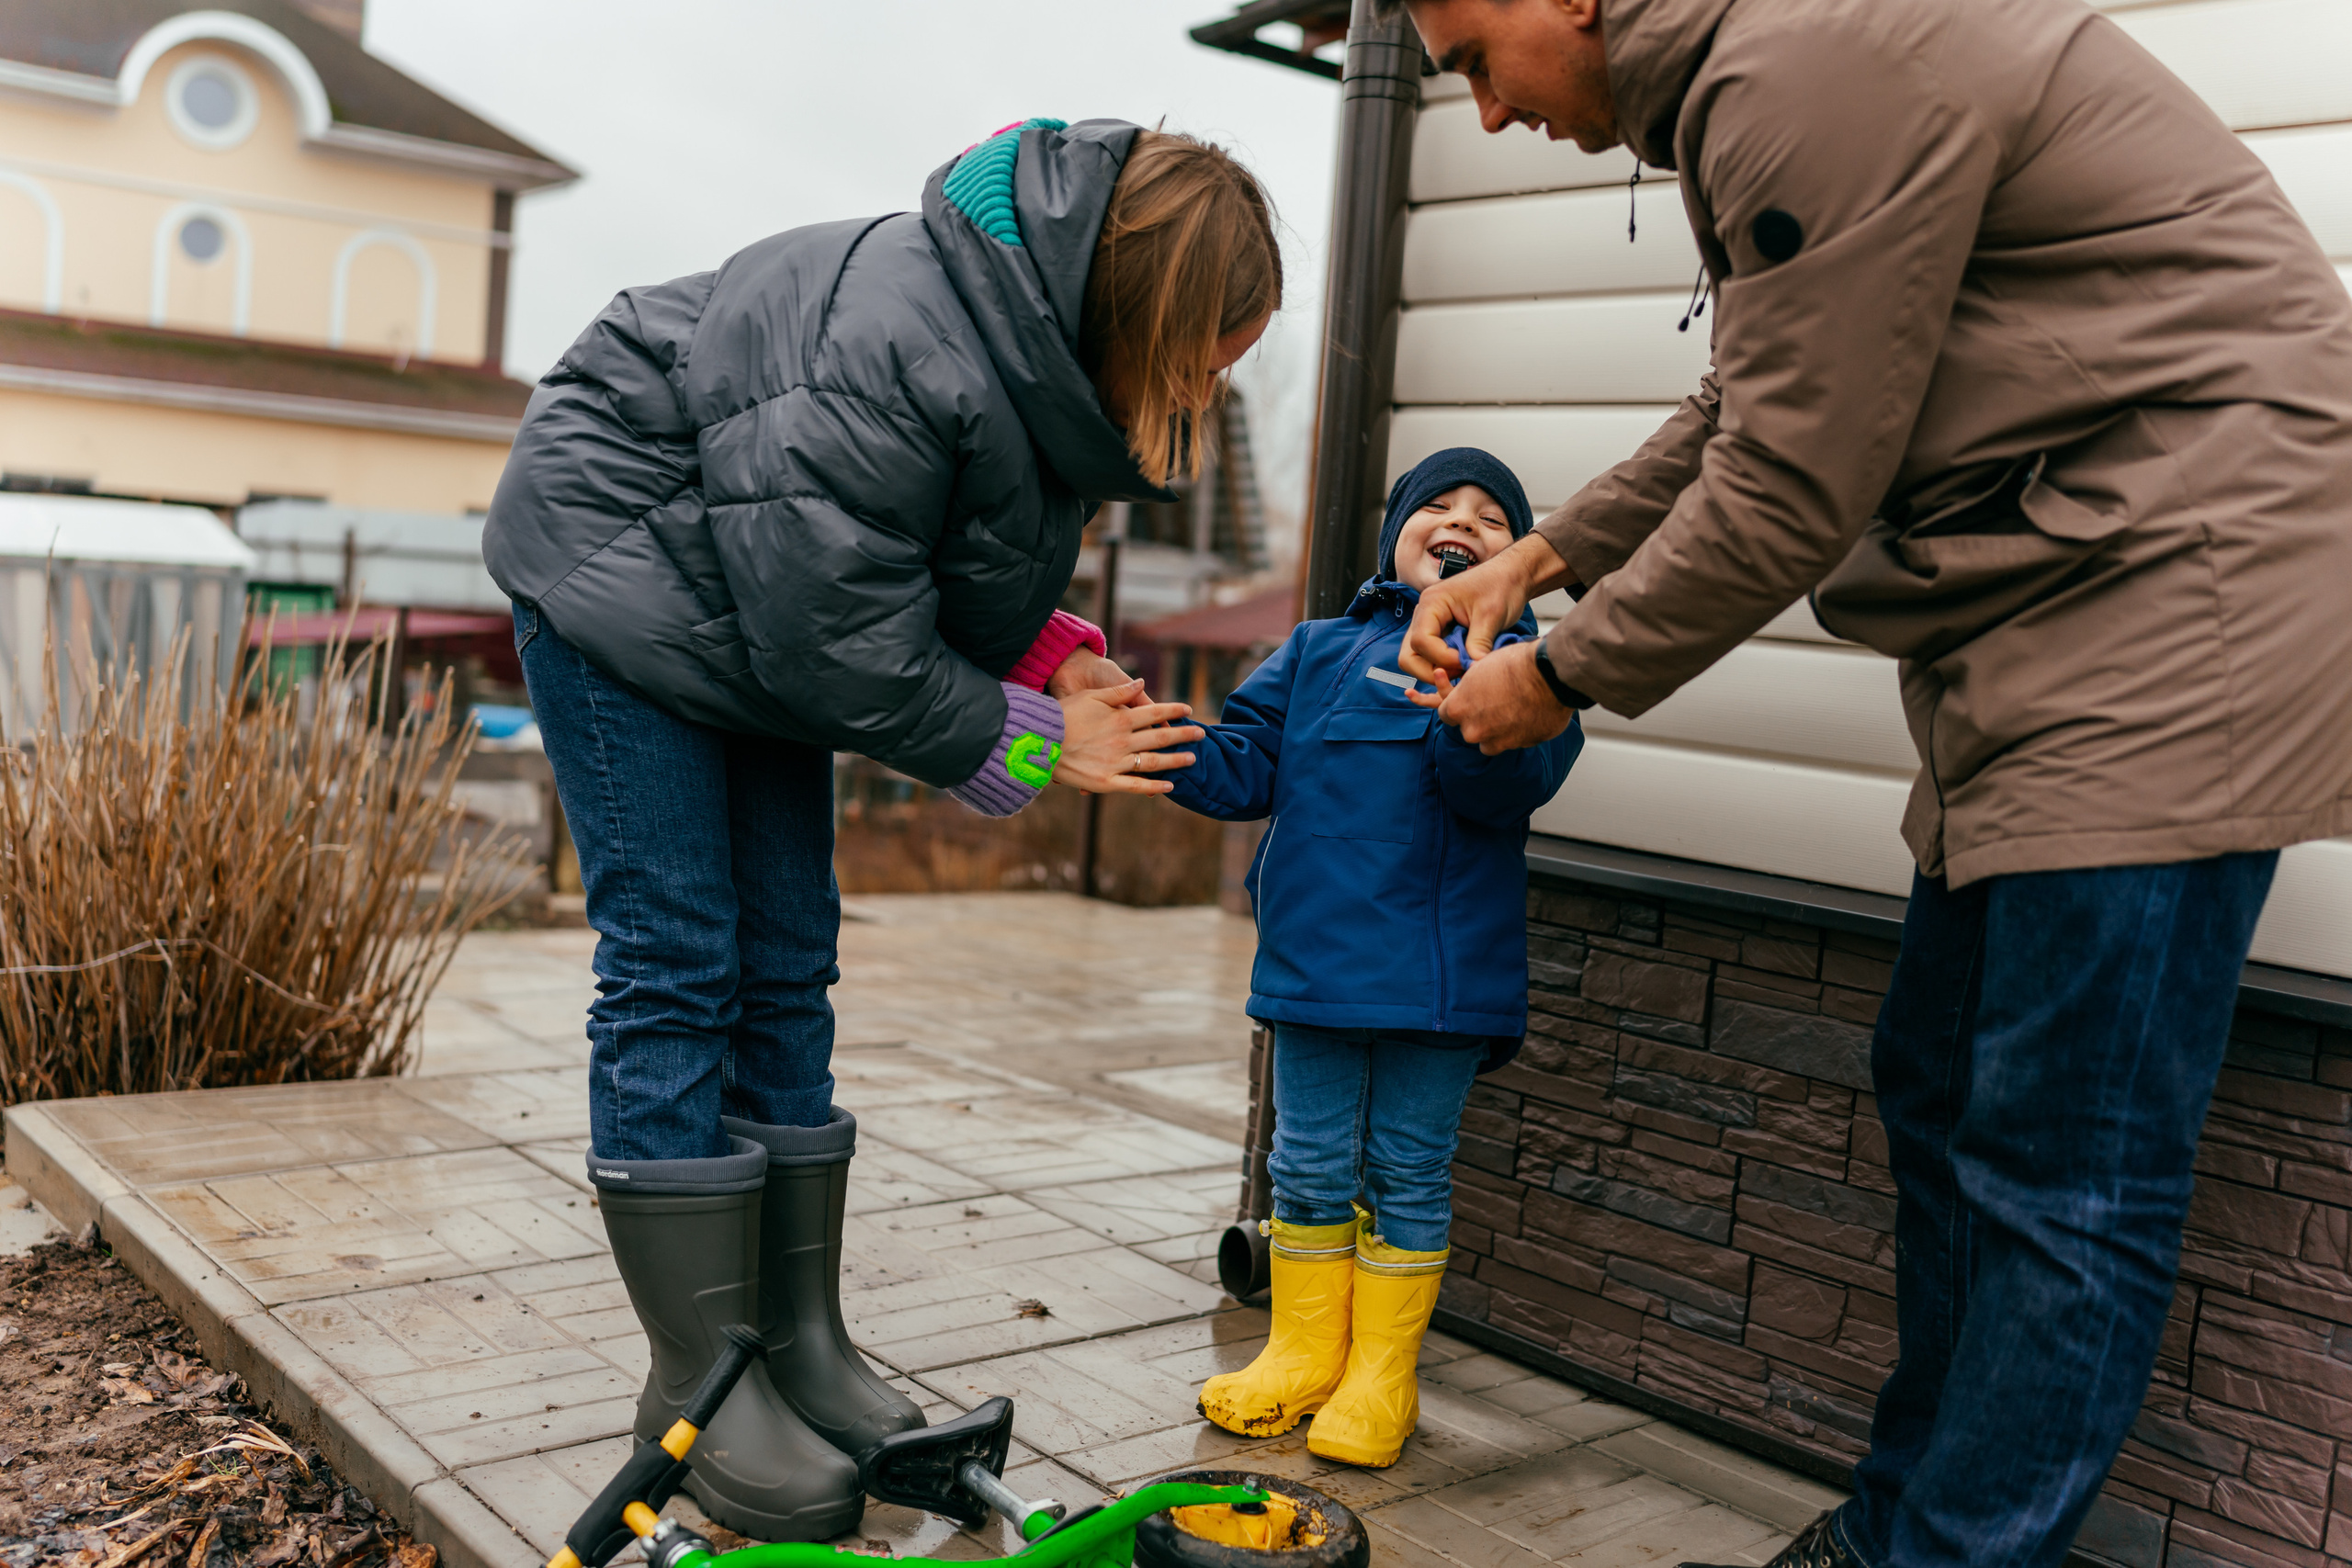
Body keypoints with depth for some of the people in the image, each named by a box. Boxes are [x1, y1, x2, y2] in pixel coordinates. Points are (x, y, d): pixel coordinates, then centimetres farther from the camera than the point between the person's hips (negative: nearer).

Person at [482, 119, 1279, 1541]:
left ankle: (803, 1343, 13)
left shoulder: (1048, 342, -6)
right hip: (617, 563, -9)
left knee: (789, 968, 5)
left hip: (756, 607, 9)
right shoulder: (901, 350, -35)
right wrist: (1033, 745, -21)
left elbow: (977, 556, 7)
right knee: (678, 963, -10)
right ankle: (702, 1387, -1)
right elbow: (837, 630, -30)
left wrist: (1057, 652, -12)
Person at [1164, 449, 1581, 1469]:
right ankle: (1304, 1354, 30)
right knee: (1309, 1168, 13)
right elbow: (1246, 764, 7)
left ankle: (1380, 1379, 24)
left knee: (1409, 1174, 9)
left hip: (1439, 971, -2)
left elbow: (1515, 782, -17)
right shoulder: (1319, 649, 11)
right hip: (1315, 956, 3)